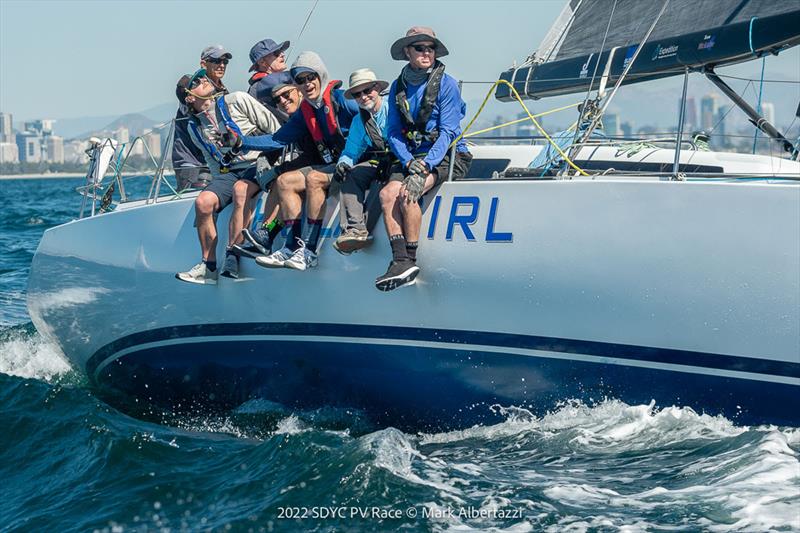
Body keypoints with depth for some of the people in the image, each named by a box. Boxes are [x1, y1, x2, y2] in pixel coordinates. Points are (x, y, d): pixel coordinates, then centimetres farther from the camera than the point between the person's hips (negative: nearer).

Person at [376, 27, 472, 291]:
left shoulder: (446, 83, -6)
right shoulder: (398, 87, 8)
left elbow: (447, 132, -12)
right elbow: (393, 132, 5)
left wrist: (425, 166, -24)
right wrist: (409, 162, -14)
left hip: (448, 156, -5)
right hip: (411, 157, 5)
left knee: (408, 193, -29)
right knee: (387, 193, -23)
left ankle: (410, 260, -22)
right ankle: (400, 261, -27)